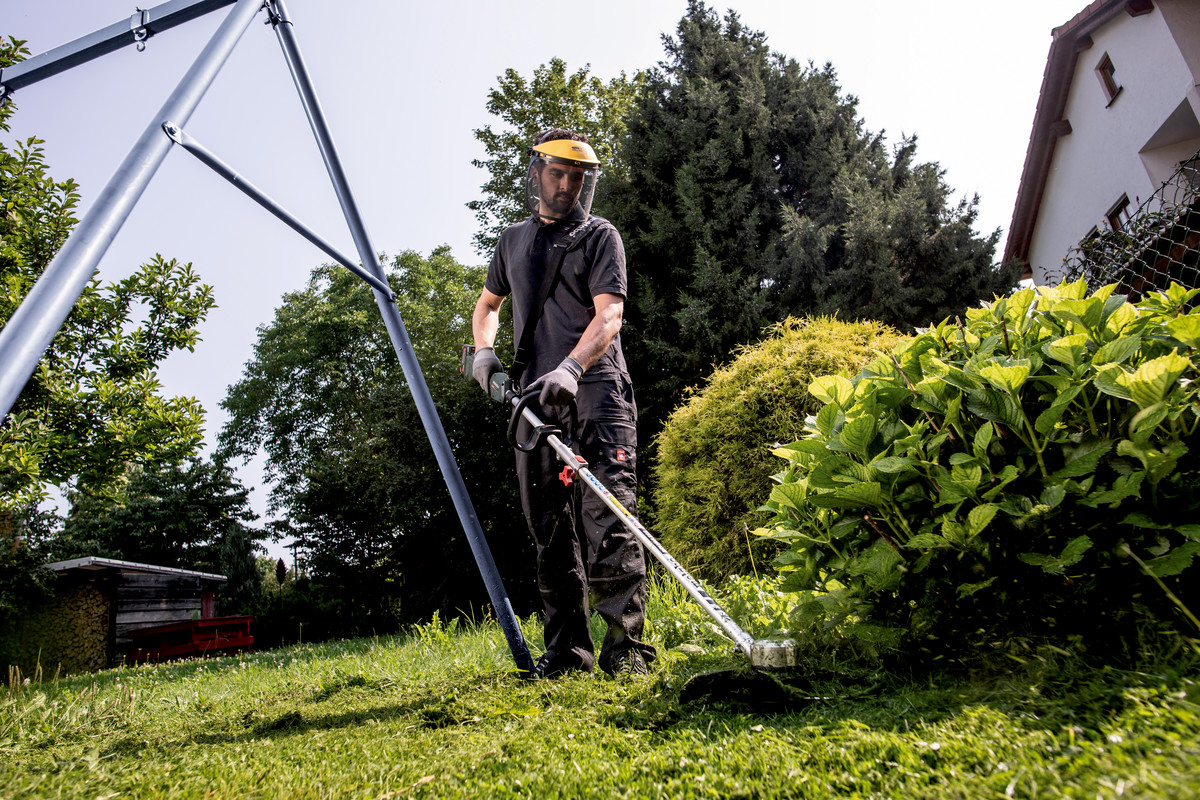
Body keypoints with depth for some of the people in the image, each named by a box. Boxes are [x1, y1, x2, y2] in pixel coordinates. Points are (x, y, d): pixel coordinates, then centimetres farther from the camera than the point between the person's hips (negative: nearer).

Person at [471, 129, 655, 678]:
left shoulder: (600, 236, 6)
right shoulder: (513, 241, 21)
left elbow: (609, 314, -8)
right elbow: (487, 305, 34)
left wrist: (569, 368, -25)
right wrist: (484, 349, 12)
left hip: (596, 390, -4)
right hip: (534, 397, 5)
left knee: (608, 517, -13)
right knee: (549, 527, 4)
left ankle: (624, 648, -8)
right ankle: (566, 648, 13)